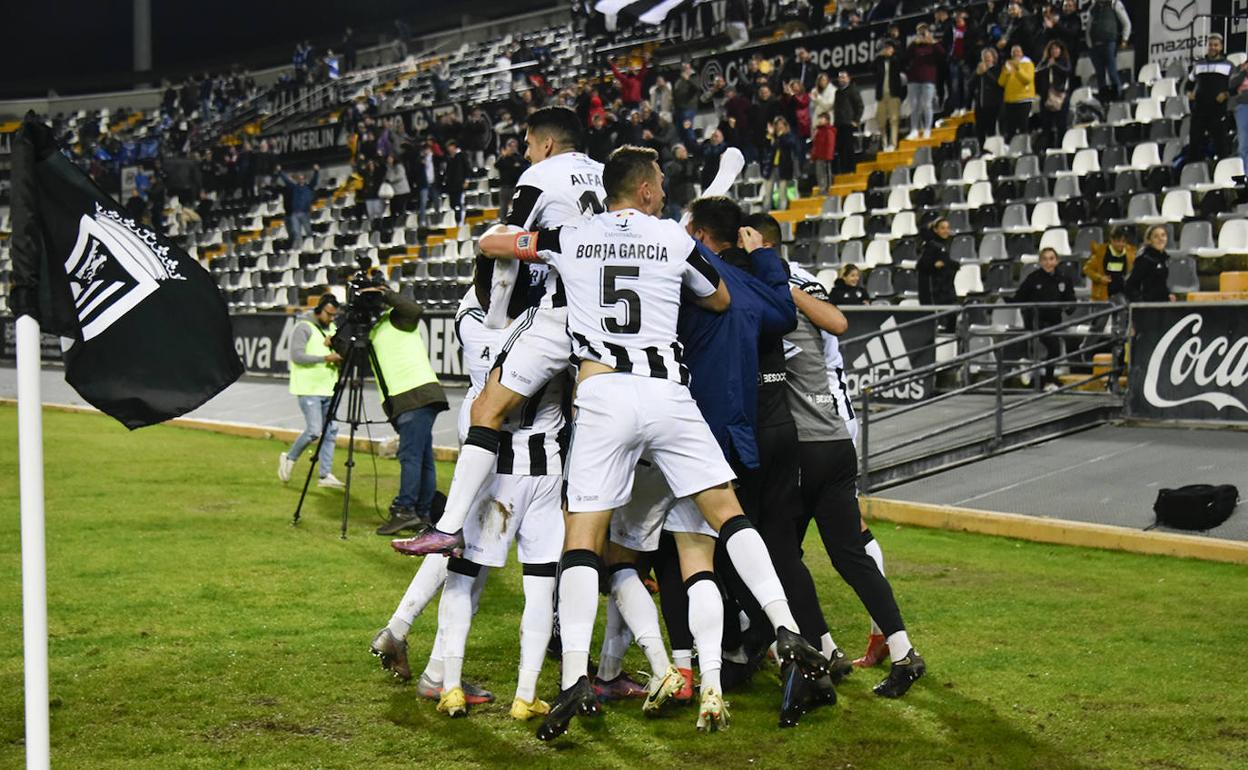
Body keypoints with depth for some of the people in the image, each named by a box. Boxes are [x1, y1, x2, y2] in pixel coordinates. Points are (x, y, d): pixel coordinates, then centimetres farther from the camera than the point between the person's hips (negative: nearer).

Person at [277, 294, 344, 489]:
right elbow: (297, 356, -18)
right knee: (314, 430, -13)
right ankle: (289, 458, 10)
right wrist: (325, 358, -20)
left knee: (330, 430, 1)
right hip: (309, 390, -7)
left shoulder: (332, 328, 16)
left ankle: (325, 475, 4)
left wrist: (335, 347, -4)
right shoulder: (303, 328, -8)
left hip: (328, 389, 7)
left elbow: (339, 357, 19)